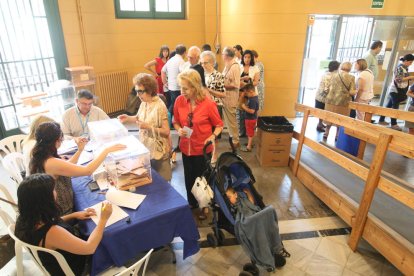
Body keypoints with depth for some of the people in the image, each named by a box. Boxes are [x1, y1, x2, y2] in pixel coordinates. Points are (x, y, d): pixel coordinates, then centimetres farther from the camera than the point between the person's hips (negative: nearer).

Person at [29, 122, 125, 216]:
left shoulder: (39, 157, -4)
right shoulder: (51, 163, -33)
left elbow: (66, 167, 8)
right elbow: (87, 170, -35)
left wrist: (80, 150, 2)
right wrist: (106, 150, -28)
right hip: (61, 213, -8)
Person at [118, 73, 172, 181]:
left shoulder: (159, 107, -24)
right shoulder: (144, 103, 0)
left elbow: (166, 132, -22)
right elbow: (140, 118, 16)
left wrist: (148, 127, -28)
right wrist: (128, 118, -1)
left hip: (158, 150, -7)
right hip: (146, 148, 8)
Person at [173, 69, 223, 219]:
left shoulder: (208, 104, -19)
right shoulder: (179, 101, -9)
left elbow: (219, 125, -7)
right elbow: (176, 122, 5)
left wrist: (213, 136, -24)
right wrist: (179, 130, -15)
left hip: (203, 149, -3)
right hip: (186, 148, 3)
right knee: (189, 178, 21)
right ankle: (191, 203, 47)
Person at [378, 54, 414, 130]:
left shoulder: (405, 68, 11)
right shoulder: (399, 68, -16)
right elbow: (398, 79, -22)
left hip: (399, 91, 9)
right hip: (396, 90, -9)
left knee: (389, 105, 13)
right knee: (395, 107, -4)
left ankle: (381, 120, 20)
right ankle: (393, 124, 2)